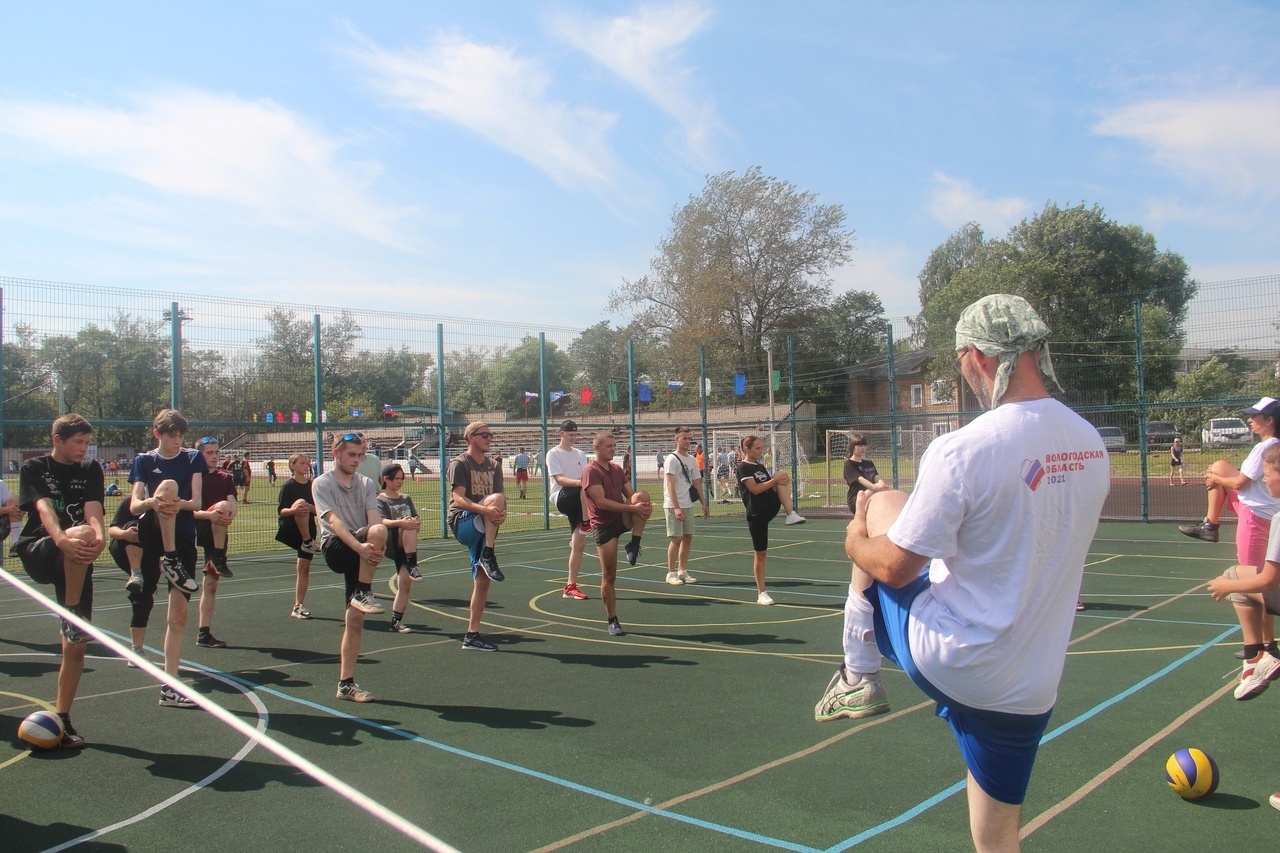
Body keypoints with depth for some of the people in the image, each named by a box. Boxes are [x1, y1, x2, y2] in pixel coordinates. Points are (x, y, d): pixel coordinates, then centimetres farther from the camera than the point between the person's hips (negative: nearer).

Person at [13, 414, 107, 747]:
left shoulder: (90, 470, 8)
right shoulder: (34, 468, 2)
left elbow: (93, 510, -9)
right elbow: (44, 507, -17)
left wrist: (100, 537, -32)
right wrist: (63, 539, -37)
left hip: (76, 564, 3)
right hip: (37, 553, -3)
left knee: (76, 645, -1)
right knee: (81, 534, -37)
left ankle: (61, 718, 12)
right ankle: (72, 617, -27)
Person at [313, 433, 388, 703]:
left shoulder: (366, 484, 15)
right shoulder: (322, 483, 1)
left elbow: (374, 516, 0)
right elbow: (334, 521, -14)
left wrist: (378, 546, -21)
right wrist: (359, 546, -30)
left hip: (361, 555, 5)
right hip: (334, 548, -4)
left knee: (355, 619, -1)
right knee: (378, 531, -32)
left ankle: (346, 683, 8)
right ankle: (364, 594, -21)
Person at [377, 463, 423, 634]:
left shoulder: (406, 499, 21)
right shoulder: (380, 500, 5)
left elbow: (416, 518, 12)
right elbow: (382, 521, -12)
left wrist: (417, 522, -13)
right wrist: (400, 522, -31)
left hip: (406, 546, 5)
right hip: (391, 542, -5)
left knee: (405, 582, -5)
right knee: (409, 527, -33)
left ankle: (396, 621, 5)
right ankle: (412, 566, -35)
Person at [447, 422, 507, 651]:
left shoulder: (493, 466, 17)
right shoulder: (459, 463, -3)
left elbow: (501, 500, 10)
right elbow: (458, 498, -17)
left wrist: (501, 513, -15)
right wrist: (485, 509, -34)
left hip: (483, 528, 7)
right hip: (461, 522, -7)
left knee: (482, 580, 3)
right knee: (496, 498, -31)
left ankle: (472, 635, 11)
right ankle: (489, 557, -28)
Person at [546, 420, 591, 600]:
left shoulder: (580, 454, 18)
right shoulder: (553, 454, 0)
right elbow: (559, 478, -14)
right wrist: (577, 482, -32)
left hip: (579, 503, 6)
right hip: (561, 498, -6)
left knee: (579, 543, 2)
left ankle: (570, 587, 9)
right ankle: (585, 523, -31)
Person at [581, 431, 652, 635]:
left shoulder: (617, 470, 13)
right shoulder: (590, 471, -11)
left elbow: (631, 495, 10)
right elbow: (601, 502, -22)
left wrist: (645, 506, -14)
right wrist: (632, 508, -28)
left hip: (623, 519, 5)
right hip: (603, 525, -5)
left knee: (642, 496, -24)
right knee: (609, 576, -2)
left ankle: (634, 545, -16)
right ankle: (612, 620, 14)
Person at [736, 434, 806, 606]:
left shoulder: (760, 467, 16)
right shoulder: (743, 467, -7)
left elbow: (771, 485, 17)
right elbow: (755, 489, -18)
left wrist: (782, 480, -5)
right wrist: (775, 479, -17)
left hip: (771, 508, 6)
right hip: (756, 514, -6)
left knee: (783, 477, -13)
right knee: (760, 553, 0)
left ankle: (791, 514, -22)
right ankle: (761, 593, 11)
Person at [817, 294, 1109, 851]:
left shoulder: (961, 450, -22)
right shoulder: (1092, 447, 0)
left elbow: (894, 567, -15)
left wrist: (857, 538, 7)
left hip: (946, 662, -5)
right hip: (1032, 687, 6)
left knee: (881, 508, 15)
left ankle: (858, 676, 23)